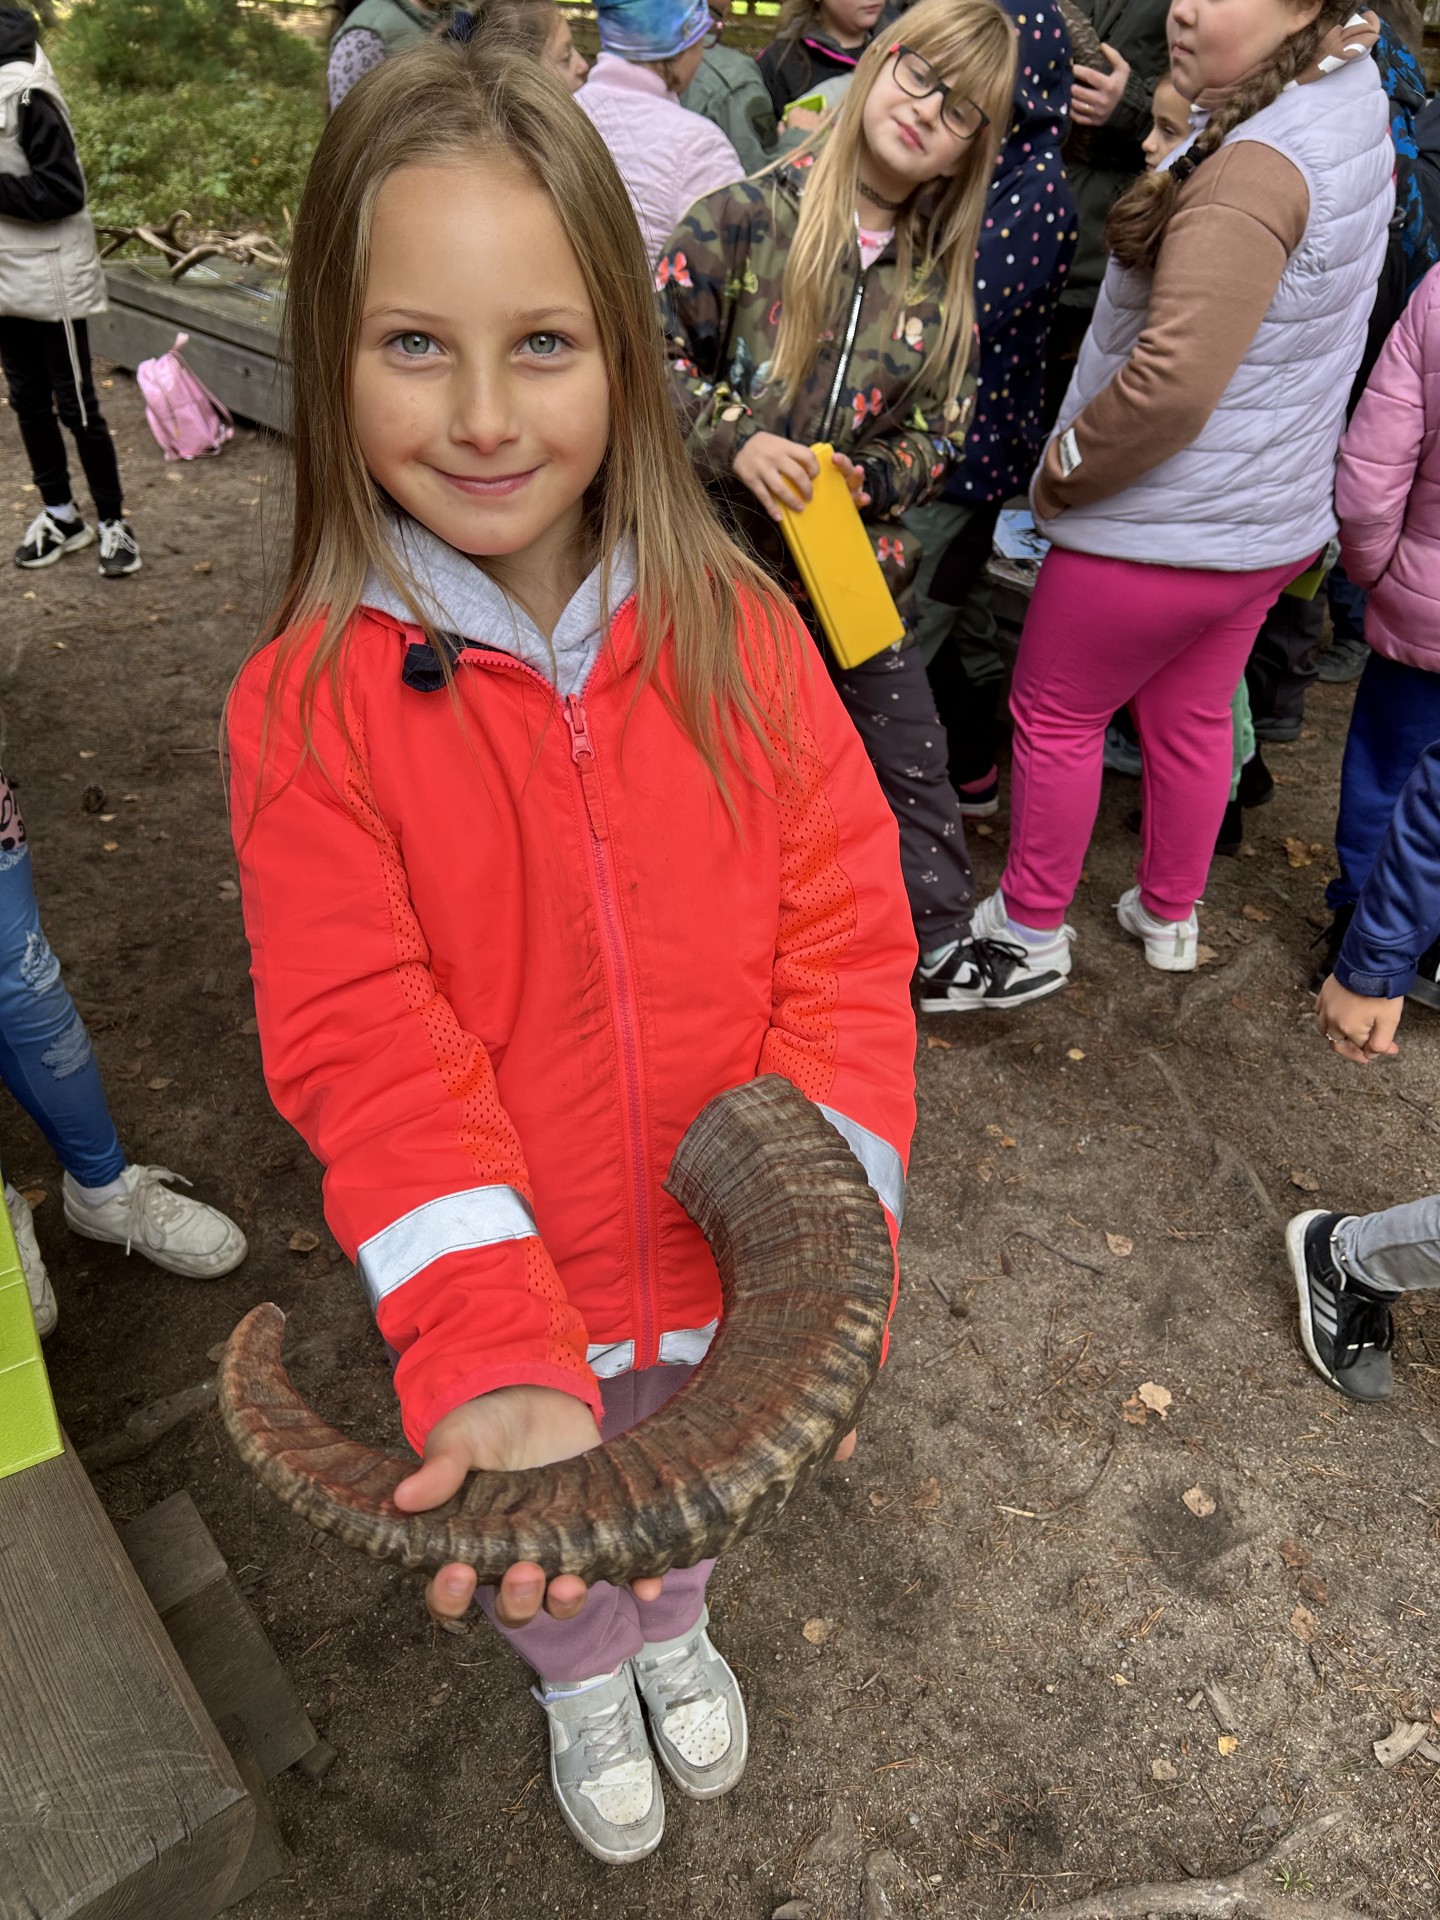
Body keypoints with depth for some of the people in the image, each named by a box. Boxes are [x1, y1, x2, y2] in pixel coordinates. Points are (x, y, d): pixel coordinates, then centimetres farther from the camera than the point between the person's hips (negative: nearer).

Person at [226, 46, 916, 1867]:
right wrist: (495, 1359, -34)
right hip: (497, 1287, -1)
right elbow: (369, 1053, -24)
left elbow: (845, 933, -14)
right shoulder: (307, 707, -19)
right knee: (541, 1538, 29)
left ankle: (674, 1627, 69)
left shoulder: (732, 631, -14)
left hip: (726, 1256, 2)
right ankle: (582, 1685, 65)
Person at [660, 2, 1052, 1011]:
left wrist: (870, 478, -14)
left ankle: (936, 945, 28)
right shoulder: (750, 216, -9)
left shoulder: (942, 273, 5)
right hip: (725, 558, -4)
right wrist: (733, 440, -23)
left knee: (910, 757, 10)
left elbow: (941, 431, 7)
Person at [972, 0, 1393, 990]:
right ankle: (1171, 918, 38)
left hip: (1158, 530, -9)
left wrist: (1063, 468, -16)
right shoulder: (1362, 122, 5)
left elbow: (1172, 382, -32)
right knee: (1193, 717, 21)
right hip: (1276, 514, 9)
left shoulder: (1254, 169, -25)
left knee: (1056, 715, 8)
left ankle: (1032, 925, 23)